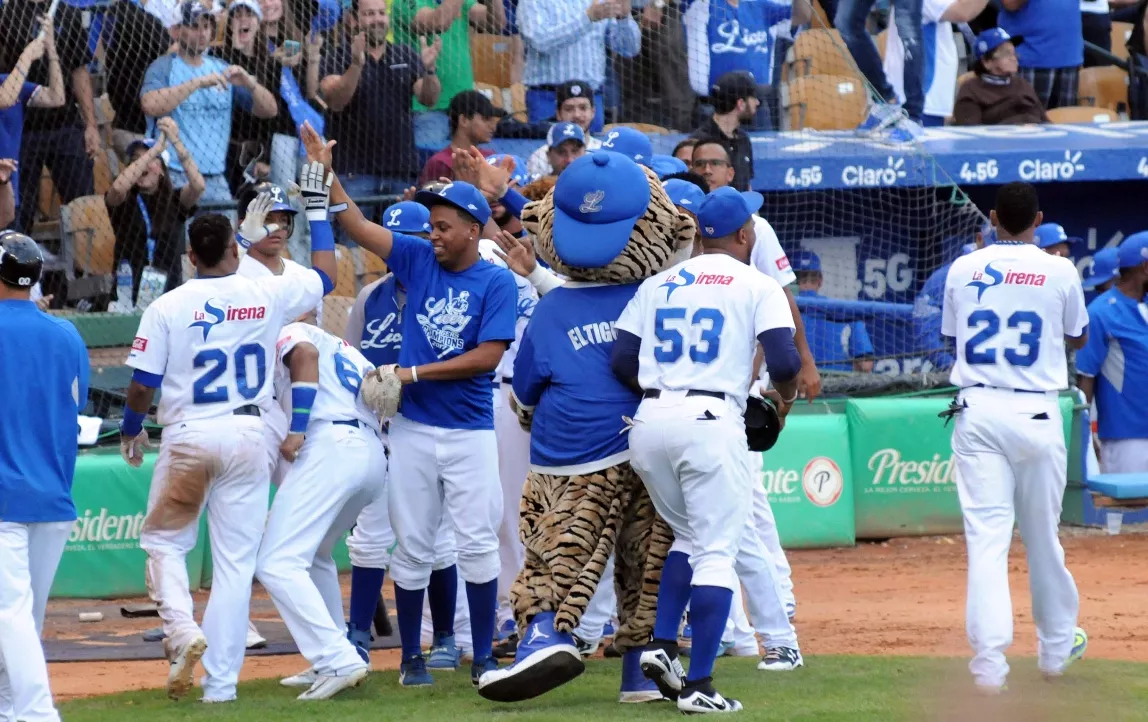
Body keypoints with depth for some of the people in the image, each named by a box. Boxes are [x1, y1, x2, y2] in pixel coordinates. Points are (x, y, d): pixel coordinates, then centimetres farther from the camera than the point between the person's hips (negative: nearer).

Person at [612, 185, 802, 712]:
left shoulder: (657, 285, 17)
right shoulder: (756, 286, 4)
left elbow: (622, 361, 10)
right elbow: (783, 360, -8)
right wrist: (786, 397, 13)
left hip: (650, 421, 5)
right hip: (711, 421, -5)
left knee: (690, 537, 24)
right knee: (717, 551, -2)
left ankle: (662, 645, 7)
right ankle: (697, 685, -9)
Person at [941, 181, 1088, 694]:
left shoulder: (963, 270, 3)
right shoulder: (1060, 272, -1)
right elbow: (1077, 338, 16)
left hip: (977, 412, 0)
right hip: (1036, 414, 0)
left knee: (986, 535, -5)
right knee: (1041, 535, 15)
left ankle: (989, 662, -17)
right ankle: (1056, 647, 31)